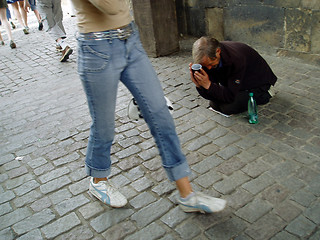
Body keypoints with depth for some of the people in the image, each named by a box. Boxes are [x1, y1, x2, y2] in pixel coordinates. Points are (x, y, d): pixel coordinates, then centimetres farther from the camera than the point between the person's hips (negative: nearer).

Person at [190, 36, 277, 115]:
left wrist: (208, 84, -43)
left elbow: (230, 97, -33)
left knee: (228, 107, -22)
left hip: (258, 82, -7)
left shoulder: (236, 58, -39)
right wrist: (199, 85, -37)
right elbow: (209, 95, -16)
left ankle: (260, 96, 2)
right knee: (214, 104, -6)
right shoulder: (208, 58, -20)